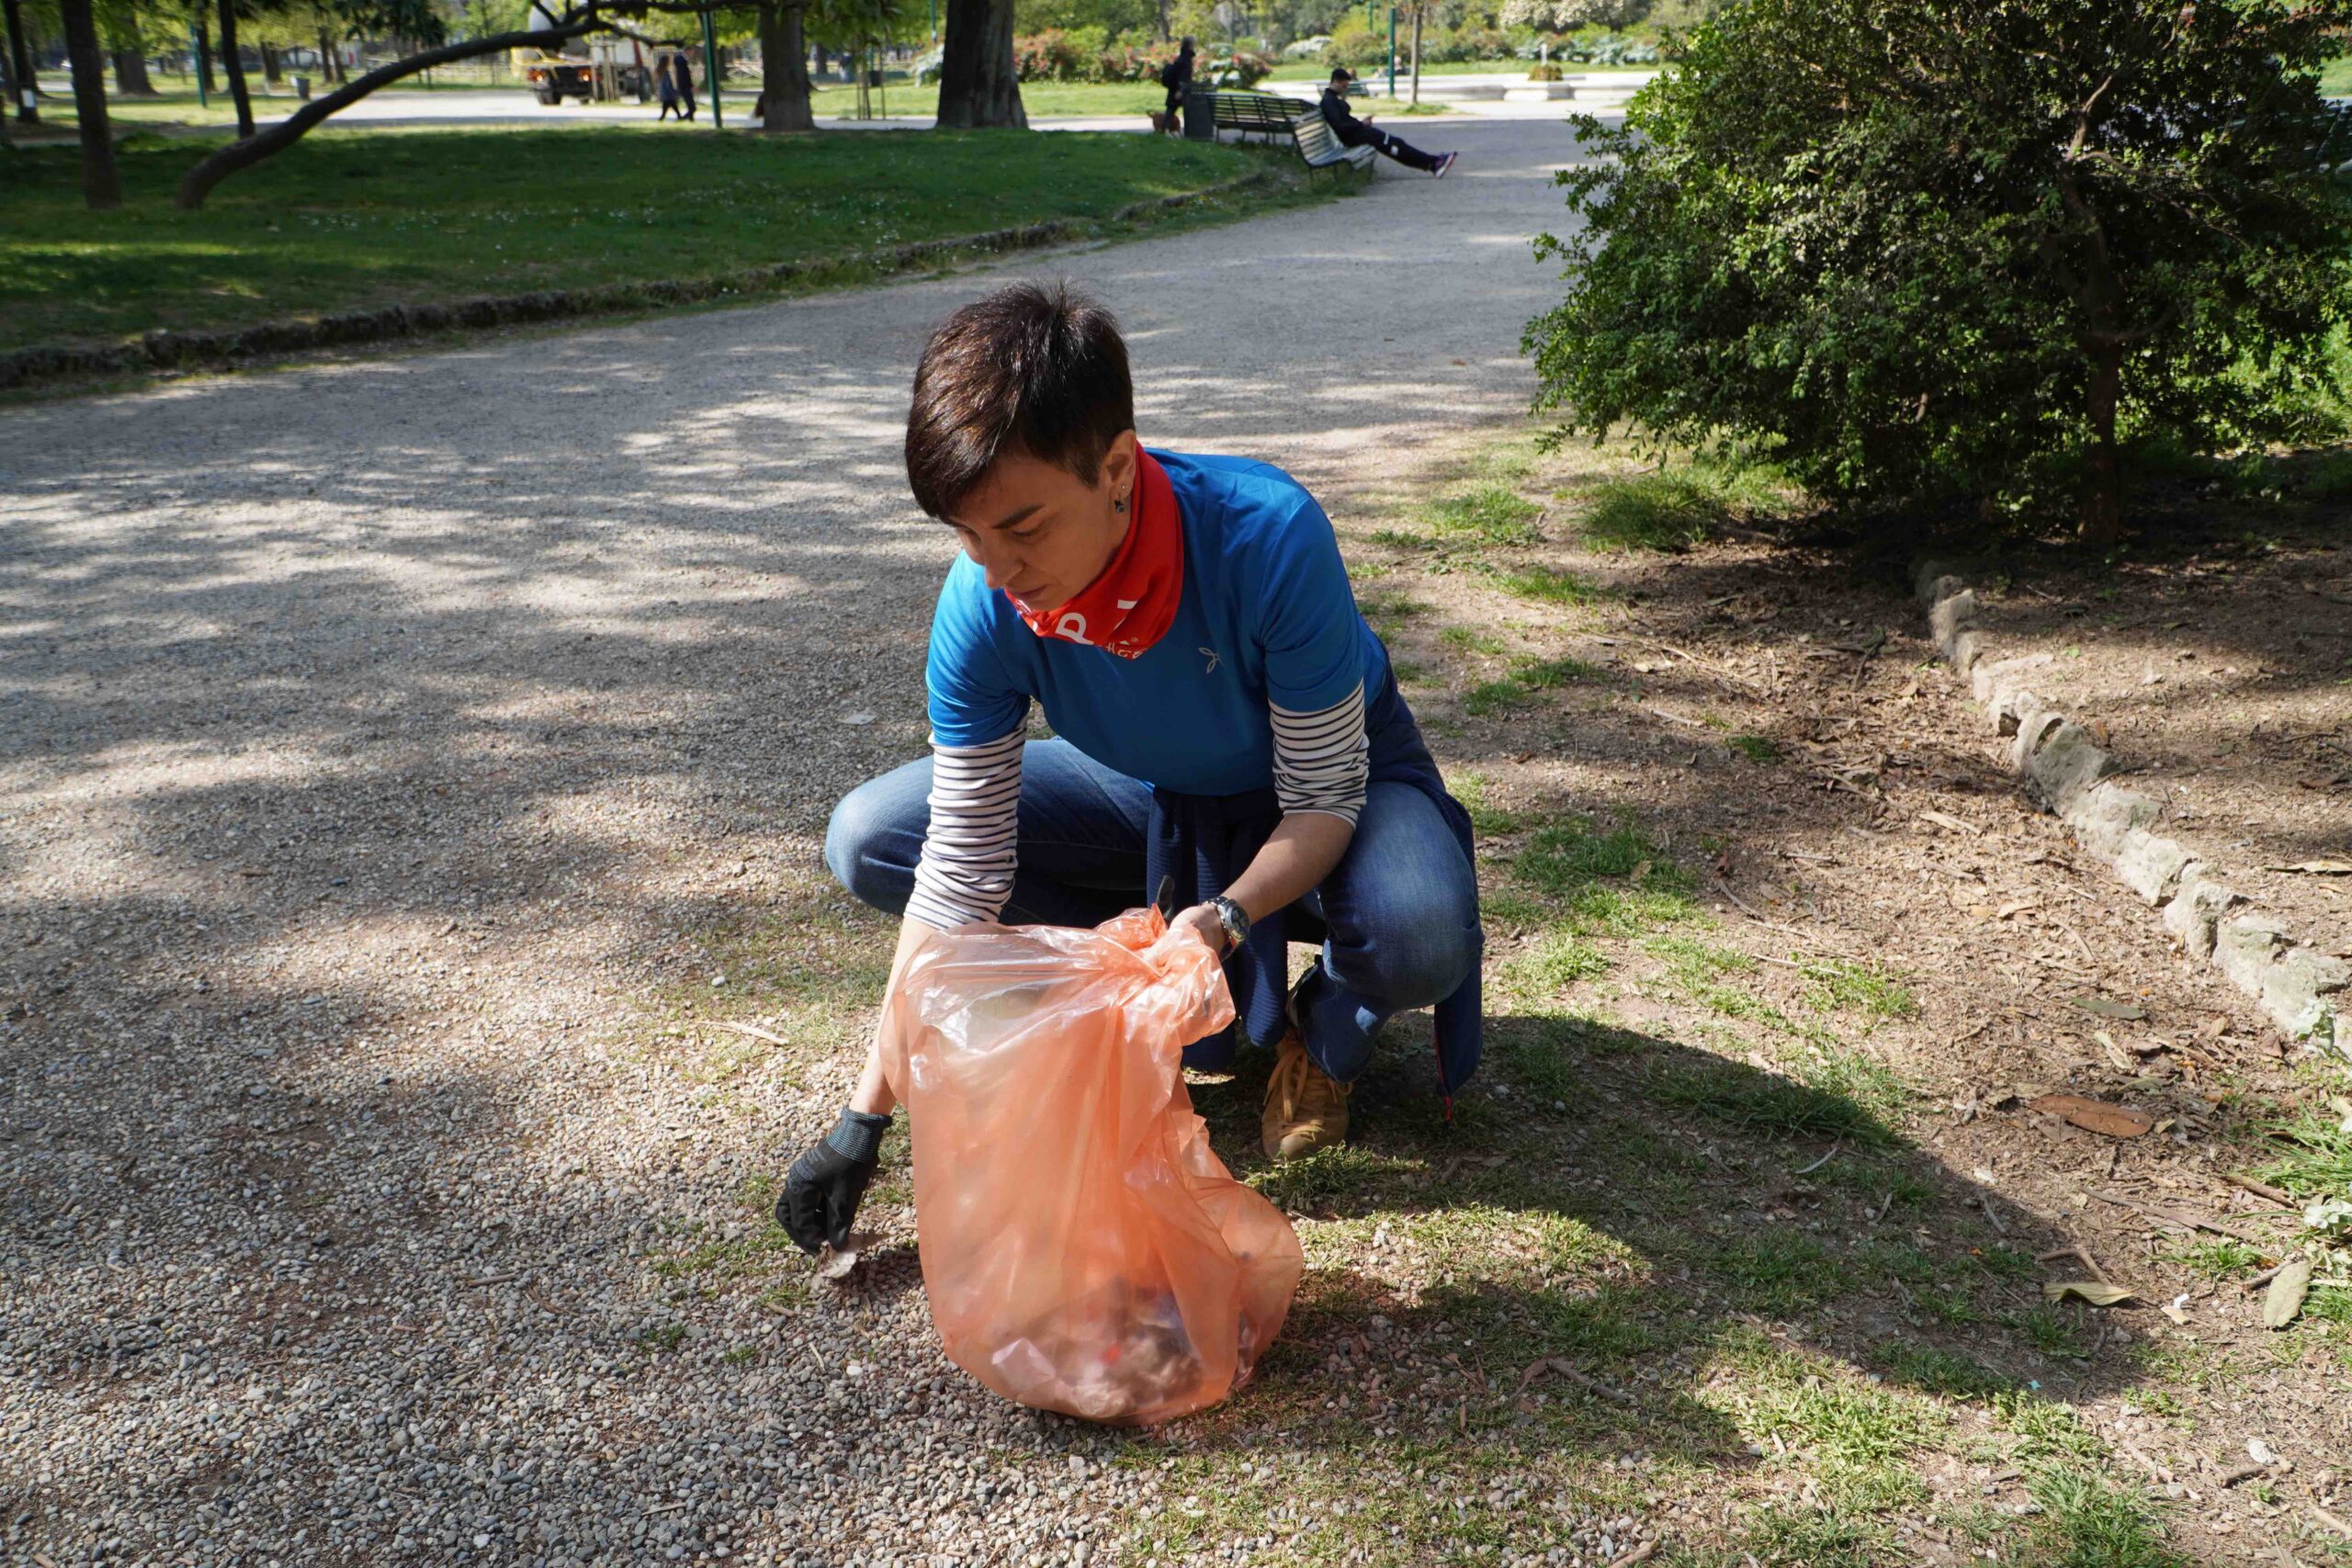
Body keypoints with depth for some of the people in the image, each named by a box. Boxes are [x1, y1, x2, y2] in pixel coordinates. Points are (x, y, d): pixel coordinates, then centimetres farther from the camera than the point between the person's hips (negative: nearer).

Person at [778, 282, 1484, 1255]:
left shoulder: (1269, 538, -37)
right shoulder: (982, 607, -26)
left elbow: (1325, 799, -26)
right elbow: (960, 873, -20)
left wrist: (1226, 916, -47)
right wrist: (865, 1119, -20)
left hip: (1329, 781, -3)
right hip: (1155, 800, 4)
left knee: (1421, 933, -39)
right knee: (865, 841, -13)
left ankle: (1324, 1026, 1)